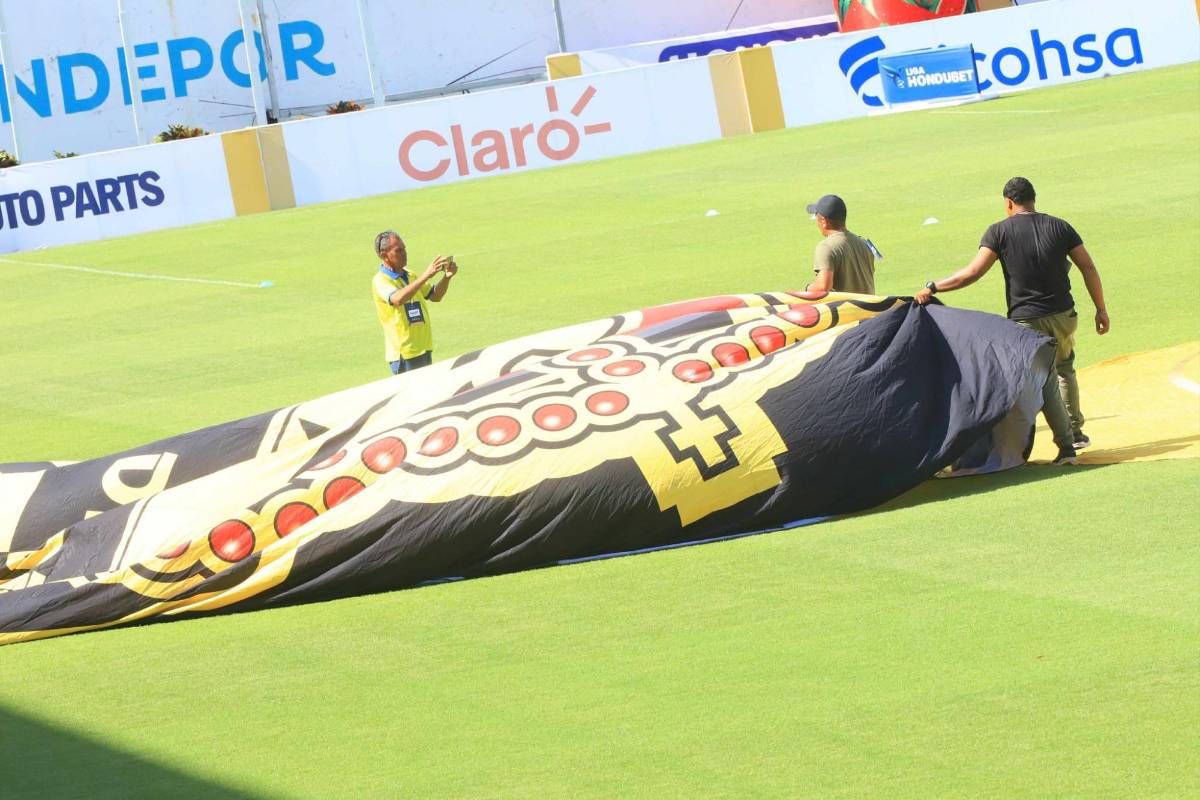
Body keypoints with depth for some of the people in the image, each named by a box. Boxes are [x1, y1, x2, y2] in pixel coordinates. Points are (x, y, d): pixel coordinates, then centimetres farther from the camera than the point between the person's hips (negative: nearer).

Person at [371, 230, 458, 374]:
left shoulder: (410, 276, 14)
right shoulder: (380, 281, -12)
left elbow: (435, 296, 16)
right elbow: (397, 299, -31)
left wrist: (447, 277, -3)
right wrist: (426, 275, -35)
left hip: (424, 349, 8)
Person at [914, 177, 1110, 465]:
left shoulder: (1000, 231, -5)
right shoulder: (1059, 227, 4)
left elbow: (974, 272, -14)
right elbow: (1088, 268, 2)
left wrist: (933, 288, -9)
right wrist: (1101, 309, 9)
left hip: (1025, 321, -3)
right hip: (1064, 316, 3)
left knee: (1044, 382, 4)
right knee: (1065, 368, 27)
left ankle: (1066, 444, -5)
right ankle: (1076, 432, 31)